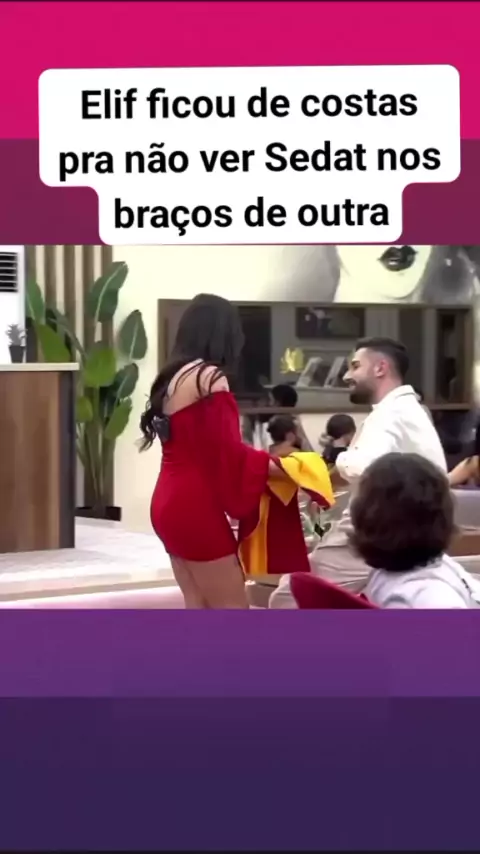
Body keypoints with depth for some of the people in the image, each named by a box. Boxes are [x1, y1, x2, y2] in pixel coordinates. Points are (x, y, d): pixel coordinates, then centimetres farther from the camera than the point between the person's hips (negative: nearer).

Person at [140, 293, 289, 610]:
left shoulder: (173, 377, 14)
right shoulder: (209, 378, -12)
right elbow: (229, 452, -14)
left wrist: (267, 464, 17)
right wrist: (282, 468, -3)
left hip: (172, 503, 9)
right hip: (196, 508, -9)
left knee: (199, 608, 9)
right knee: (232, 611, -3)